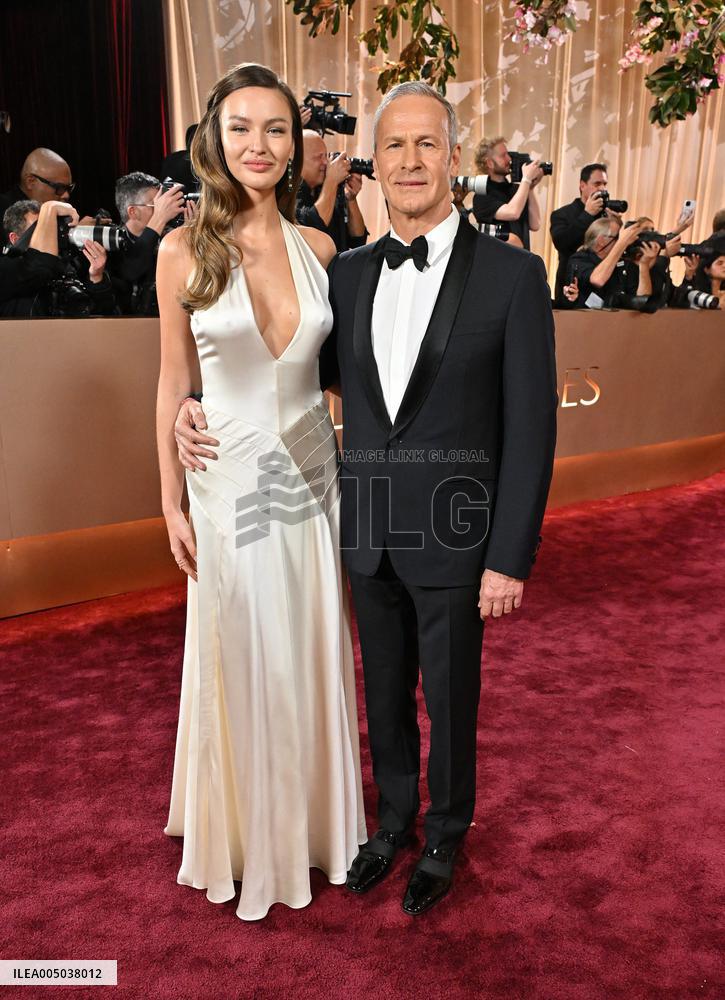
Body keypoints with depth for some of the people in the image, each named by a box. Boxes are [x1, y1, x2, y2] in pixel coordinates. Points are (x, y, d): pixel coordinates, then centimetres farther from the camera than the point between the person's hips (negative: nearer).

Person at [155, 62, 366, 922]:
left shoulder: (319, 248, 1)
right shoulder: (184, 251, -6)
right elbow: (174, 384, -3)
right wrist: (172, 502, -2)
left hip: (311, 472, 3)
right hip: (229, 480, -3)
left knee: (311, 653, 14)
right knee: (238, 657, 10)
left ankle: (309, 814, 39)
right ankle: (245, 828, 36)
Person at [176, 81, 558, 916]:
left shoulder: (511, 274, -10)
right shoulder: (348, 273, 4)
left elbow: (531, 427, -11)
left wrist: (510, 559, -13)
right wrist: (201, 405, -1)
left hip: (453, 535, -3)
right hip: (368, 532, 4)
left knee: (450, 699, 14)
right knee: (385, 694, 19)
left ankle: (445, 837, 41)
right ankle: (394, 820, 45)